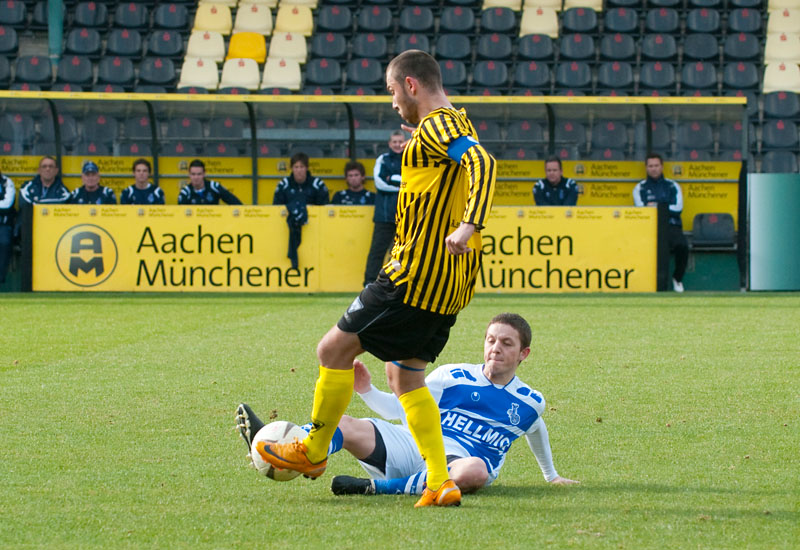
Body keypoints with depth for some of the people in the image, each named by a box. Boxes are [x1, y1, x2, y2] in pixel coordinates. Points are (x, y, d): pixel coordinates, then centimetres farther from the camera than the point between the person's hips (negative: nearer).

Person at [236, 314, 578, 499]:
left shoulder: (530, 403, 15)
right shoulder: (453, 377, 14)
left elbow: (535, 430, 38)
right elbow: (401, 410, 17)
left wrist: (551, 476, 46)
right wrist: (367, 392, 1)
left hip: (458, 460, -1)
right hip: (411, 446, 1)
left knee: (476, 472, -43)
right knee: (345, 426, -26)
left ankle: (379, 488, -38)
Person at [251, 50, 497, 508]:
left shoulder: (437, 126, -13)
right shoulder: (454, 126, 17)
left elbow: (483, 162, -30)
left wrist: (468, 225, -41)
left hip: (418, 277, -10)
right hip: (449, 284, 10)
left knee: (334, 349, 0)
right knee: (404, 373, 14)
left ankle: (314, 451, 14)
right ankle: (441, 483, 6)